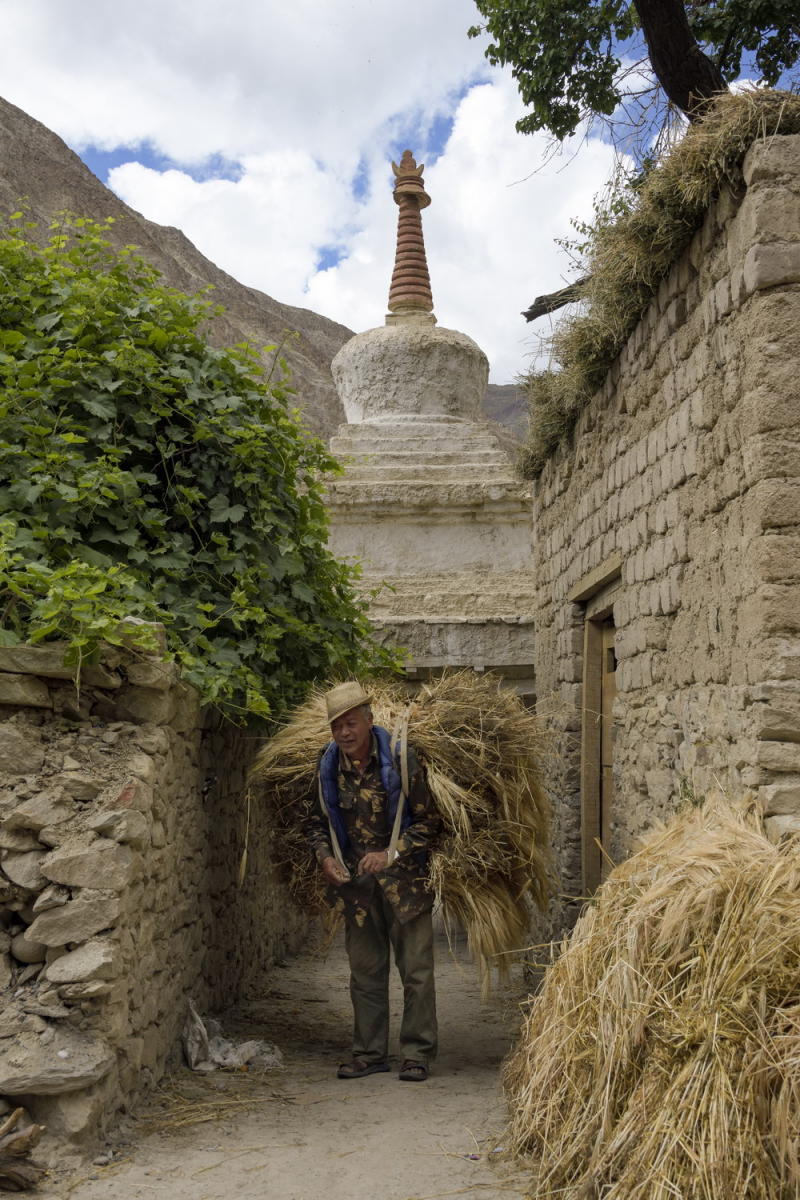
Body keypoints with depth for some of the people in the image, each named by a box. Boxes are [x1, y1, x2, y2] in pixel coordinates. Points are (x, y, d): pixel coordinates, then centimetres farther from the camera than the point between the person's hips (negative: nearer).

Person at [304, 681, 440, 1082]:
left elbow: (428, 820, -7)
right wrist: (325, 857, -4)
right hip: (355, 882, 4)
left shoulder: (401, 760, -11)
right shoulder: (328, 767, 1)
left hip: (403, 878, -4)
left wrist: (391, 853, -17)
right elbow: (317, 823, 14)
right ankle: (370, 1052, 21)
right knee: (365, 970, 11)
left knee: (416, 968, -1)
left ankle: (417, 1053, 10)